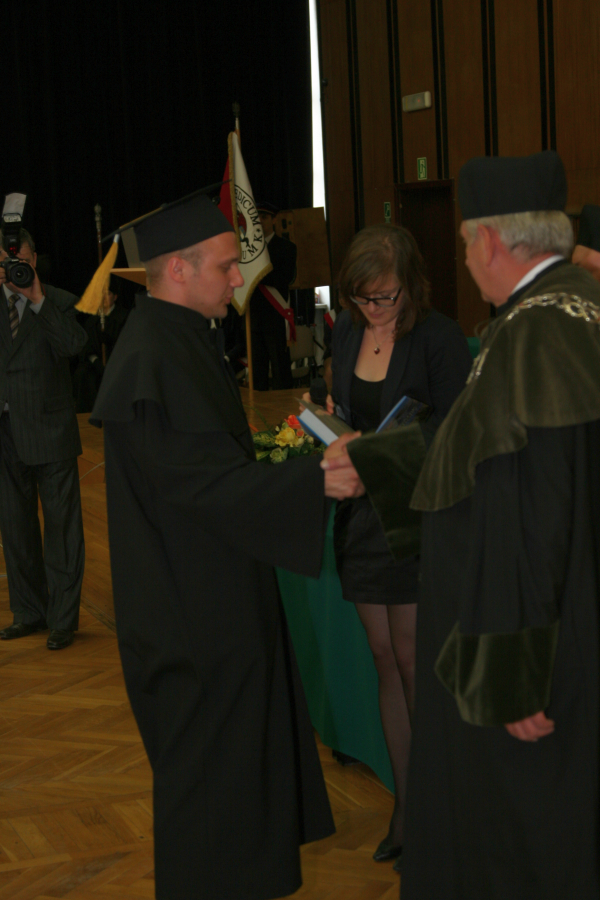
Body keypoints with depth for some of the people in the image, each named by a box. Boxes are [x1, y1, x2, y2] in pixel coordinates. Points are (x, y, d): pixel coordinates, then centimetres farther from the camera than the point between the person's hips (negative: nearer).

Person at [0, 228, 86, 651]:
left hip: (50, 430, -4)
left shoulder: (59, 302, -1)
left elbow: (73, 345, -19)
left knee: (61, 526, 1)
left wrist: (38, 299, -20)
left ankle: (63, 618, 8)